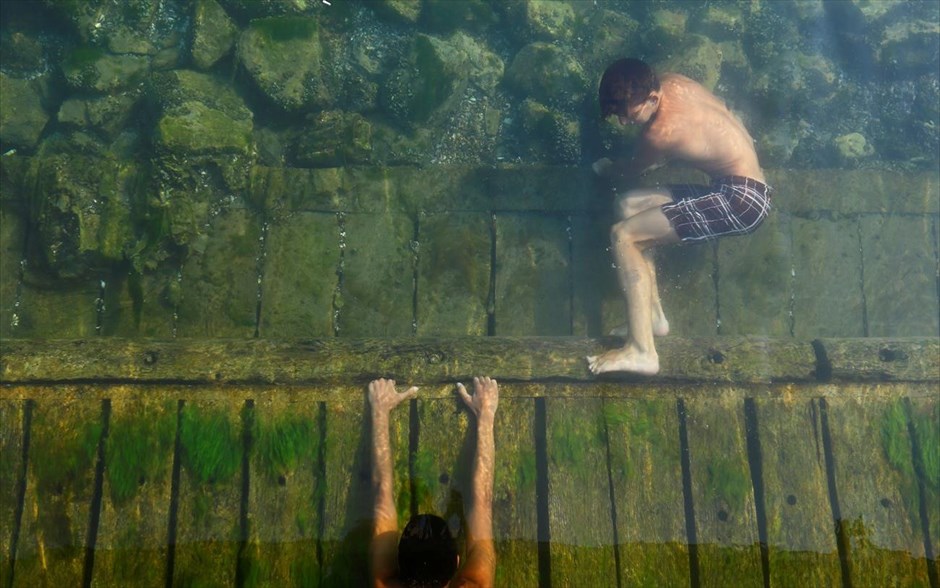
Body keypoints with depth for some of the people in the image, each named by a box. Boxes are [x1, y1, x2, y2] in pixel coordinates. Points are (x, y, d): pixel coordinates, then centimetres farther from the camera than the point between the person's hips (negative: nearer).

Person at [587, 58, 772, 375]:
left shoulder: (662, 132, -21)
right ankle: (653, 317, 13)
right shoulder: (672, 83, 1)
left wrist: (606, 168, 23)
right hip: (733, 186, 10)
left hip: (742, 199, -10)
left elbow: (634, 169, 2)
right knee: (629, 205, 10)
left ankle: (642, 352, -14)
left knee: (623, 235, -14)